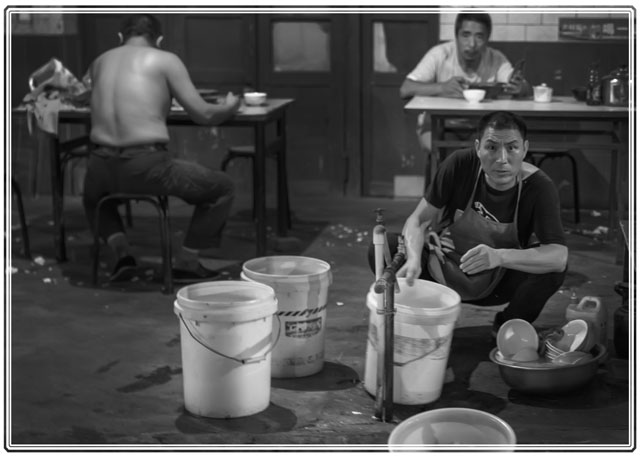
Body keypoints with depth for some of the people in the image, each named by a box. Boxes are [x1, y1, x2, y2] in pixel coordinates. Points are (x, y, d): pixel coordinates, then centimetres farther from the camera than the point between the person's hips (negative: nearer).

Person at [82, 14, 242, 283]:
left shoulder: (101, 61, 18)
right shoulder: (165, 60, 4)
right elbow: (202, 114, 3)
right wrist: (229, 107, 25)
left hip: (101, 167, 5)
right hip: (146, 166, -5)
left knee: (92, 196, 41)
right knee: (222, 187, 18)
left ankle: (120, 251, 17)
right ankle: (186, 264, 19)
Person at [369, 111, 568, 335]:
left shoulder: (539, 187, -22)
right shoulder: (459, 165, -18)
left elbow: (559, 256, -33)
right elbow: (417, 220, -15)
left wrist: (499, 257, -49)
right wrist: (414, 259, -37)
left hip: (499, 285, -1)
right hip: (444, 272, 1)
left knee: (553, 271, -31)